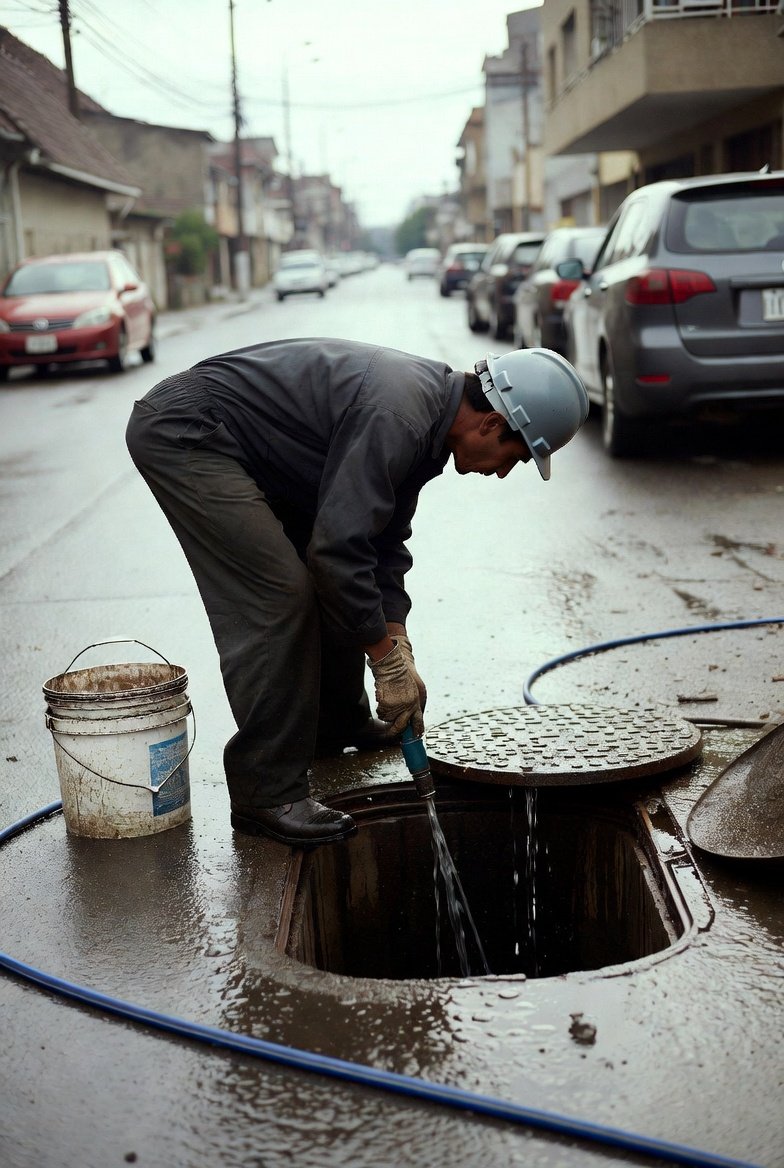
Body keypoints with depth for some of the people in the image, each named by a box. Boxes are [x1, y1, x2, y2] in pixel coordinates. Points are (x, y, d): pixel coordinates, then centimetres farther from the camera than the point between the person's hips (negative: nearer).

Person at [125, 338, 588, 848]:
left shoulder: (428, 421, 4)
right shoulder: (394, 416, -27)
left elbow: (384, 541, 11)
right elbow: (338, 547, -28)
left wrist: (396, 639, 2)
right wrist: (389, 658, -18)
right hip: (182, 433, -10)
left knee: (332, 586, 15)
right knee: (279, 596, -16)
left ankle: (337, 725, 34)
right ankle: (266, 794, -8)